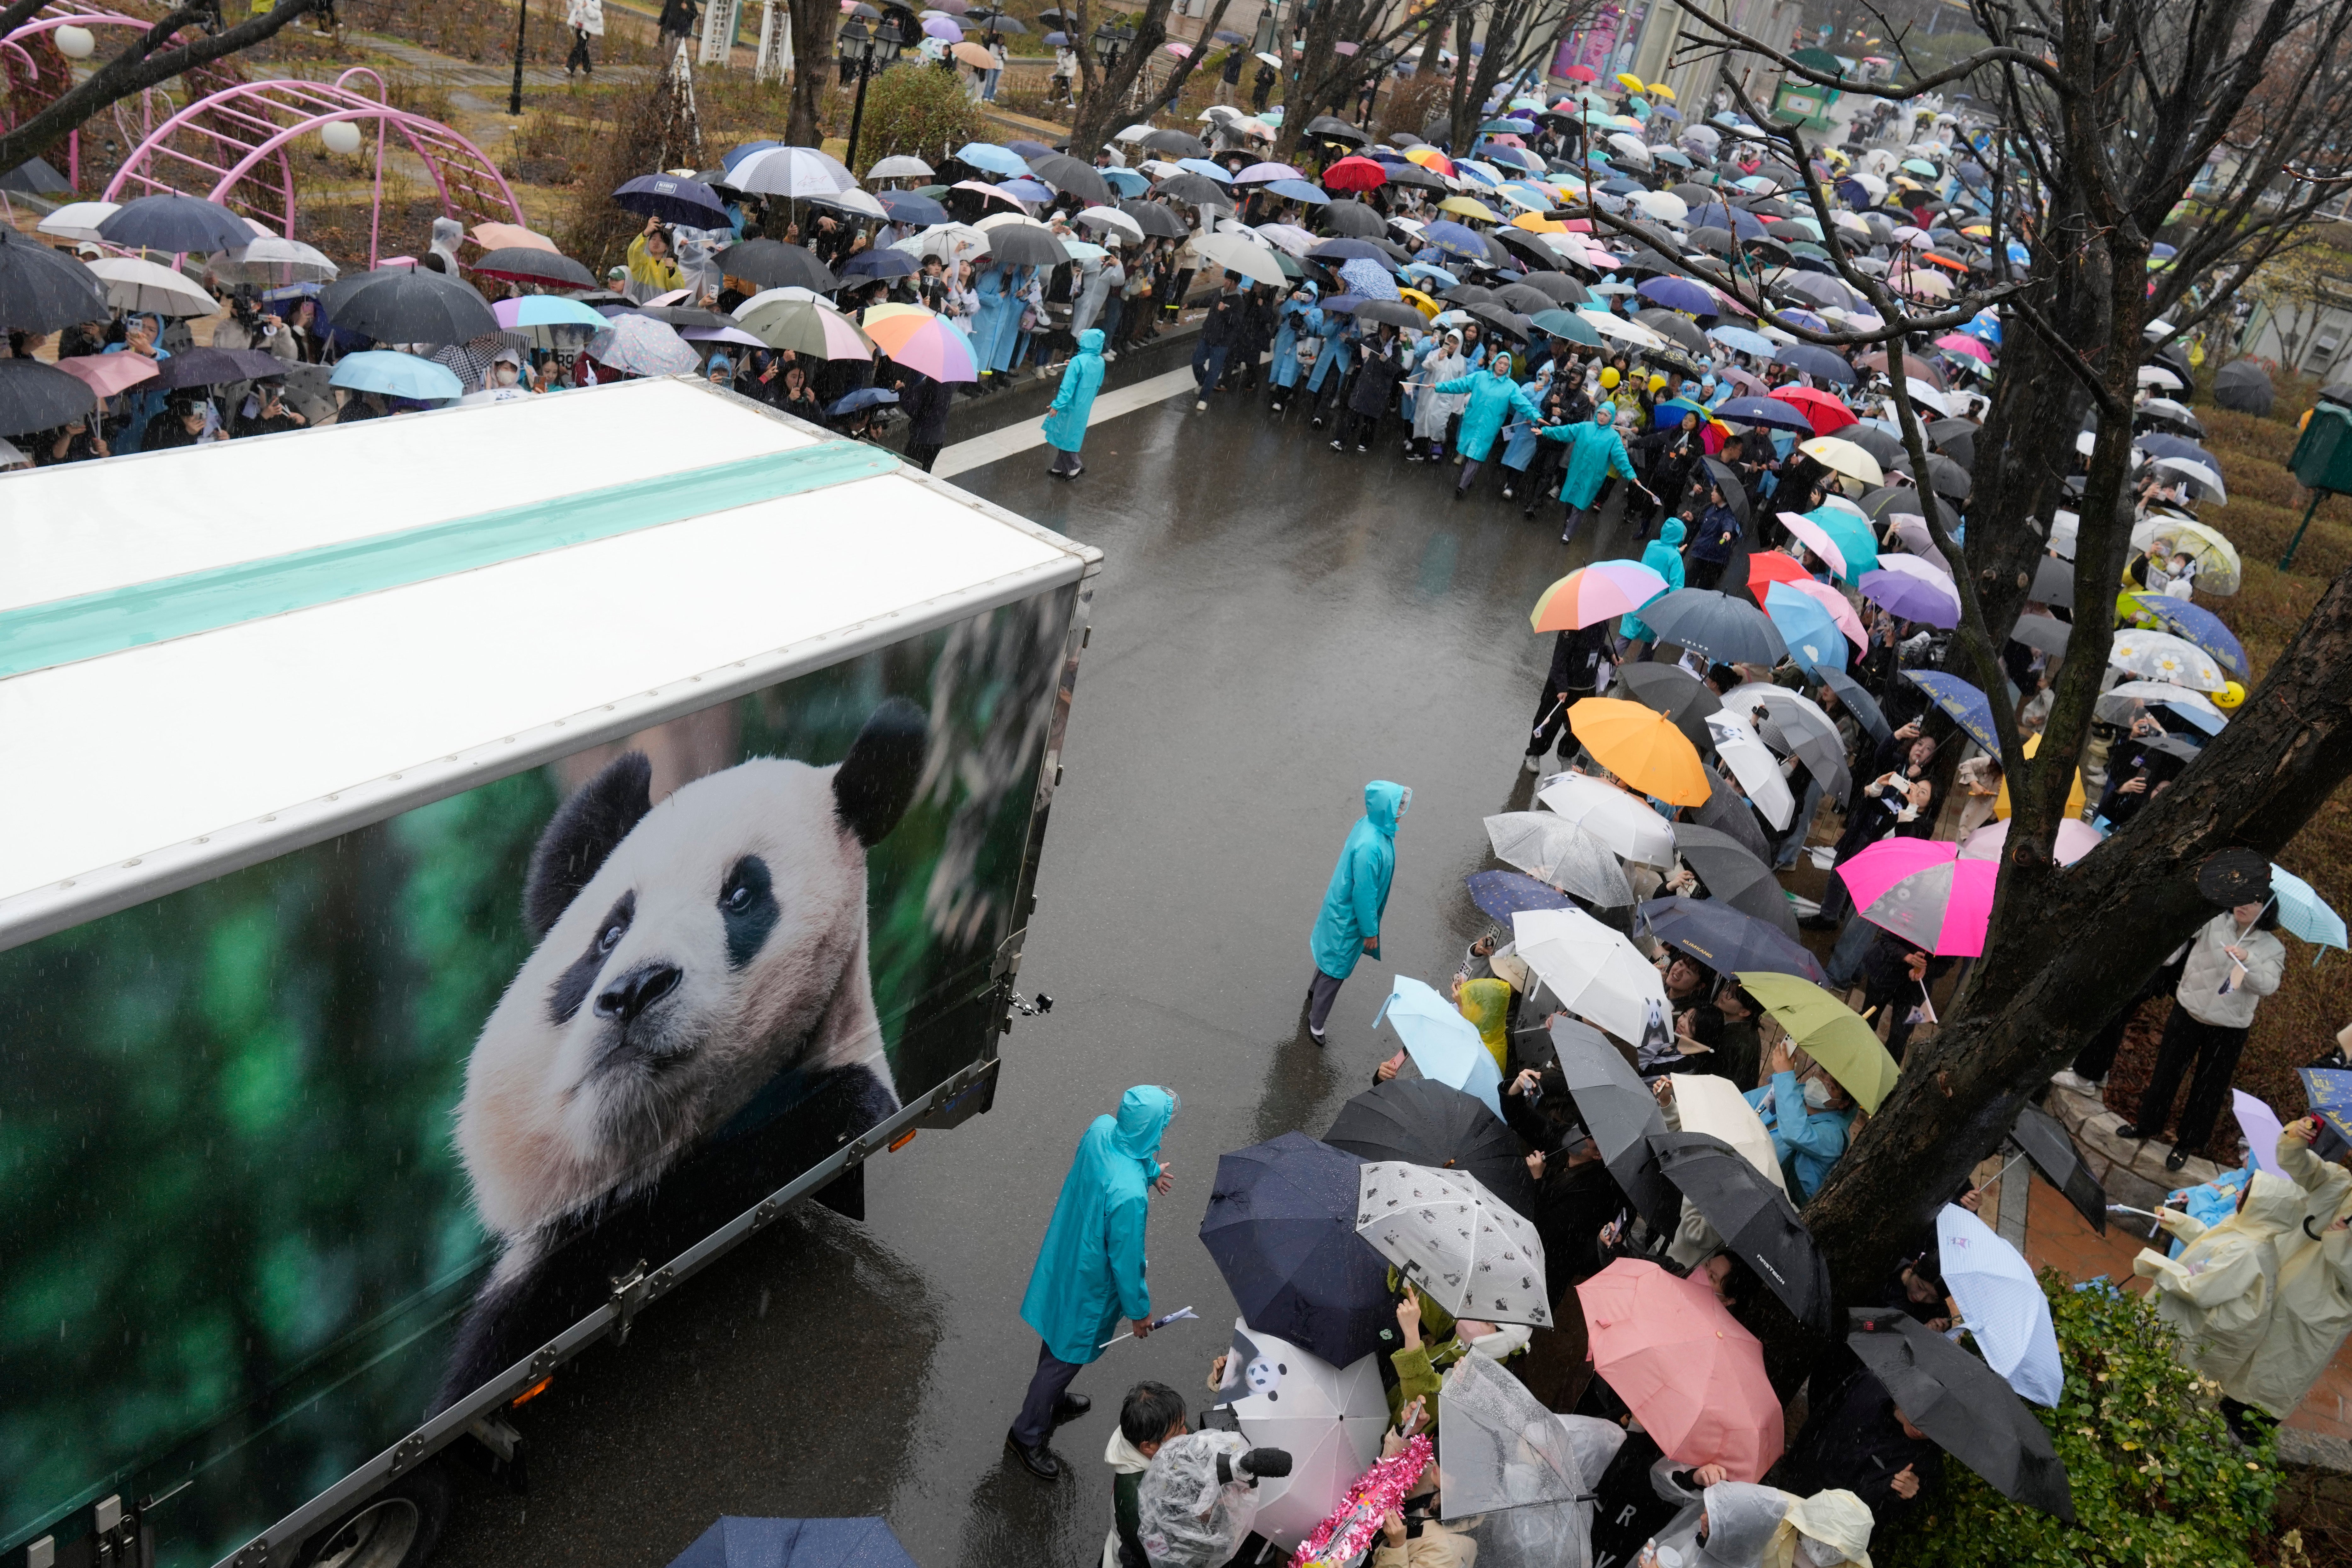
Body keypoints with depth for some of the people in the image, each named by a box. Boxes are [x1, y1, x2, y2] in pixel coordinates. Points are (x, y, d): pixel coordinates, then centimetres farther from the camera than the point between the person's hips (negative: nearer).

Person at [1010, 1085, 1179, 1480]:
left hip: (1064, 1253, 8)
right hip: (1090, 1282, -8)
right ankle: (1027, 1435, 36)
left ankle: (1052, 1399, 56)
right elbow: (1126, 1260, -26)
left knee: (1059, 1333, 30)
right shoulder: (1129, 1195, -41)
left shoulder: (1101, 1129, -19)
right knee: (1067, 1353, 15)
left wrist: (1152, 1170, 29)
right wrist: (1140, 1311, -9)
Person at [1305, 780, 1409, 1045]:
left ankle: (1315, 991, 56)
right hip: (1348, 917, -9)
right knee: (1336, 968, 10)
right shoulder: (1370, 848, -40)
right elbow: (1364, 894, -29)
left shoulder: (1370, 823, -10)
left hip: (1342, 906, 9)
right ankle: (1316, 1023, 28)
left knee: (1331, 955, 31)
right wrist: (1370, 932, -16)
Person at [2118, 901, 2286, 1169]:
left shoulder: (2272, 948, -6)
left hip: (2228, 1029, -1)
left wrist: (2248, 960, -36)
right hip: (2188, 1013, 1)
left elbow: (2267, 986, -20)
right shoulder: (2212, 921, -5)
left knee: (2209, 1088, 9)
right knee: (2167, 1072, 13)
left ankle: (2187, 1143, 26)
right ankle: (2148, 1124, 33)